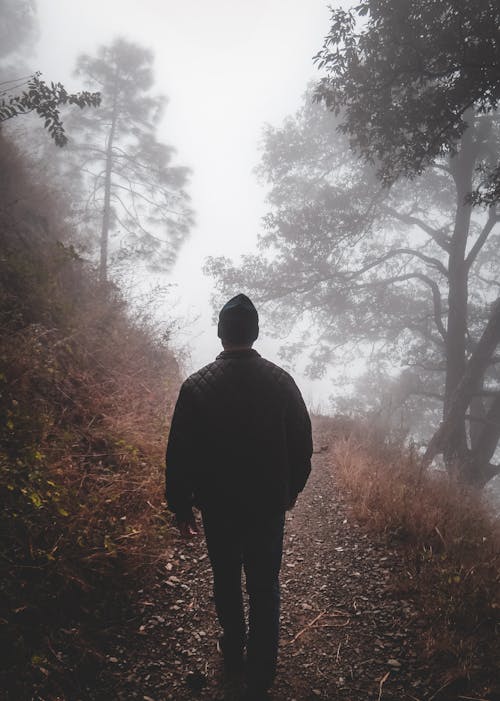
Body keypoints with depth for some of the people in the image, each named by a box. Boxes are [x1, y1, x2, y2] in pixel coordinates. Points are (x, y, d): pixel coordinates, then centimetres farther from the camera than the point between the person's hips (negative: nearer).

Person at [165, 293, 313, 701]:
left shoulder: (197, 386, -13)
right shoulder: (281, 381, -8)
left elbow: (180, 454, -10)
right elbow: (302, 444, 0)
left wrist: (181, 506, 2)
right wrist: (291, 490, 14)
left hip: (218, 507, 0)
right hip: (270, 505, 1)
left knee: (226, 581, 20)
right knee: (265, 589, 12)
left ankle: (234, 656, 39)